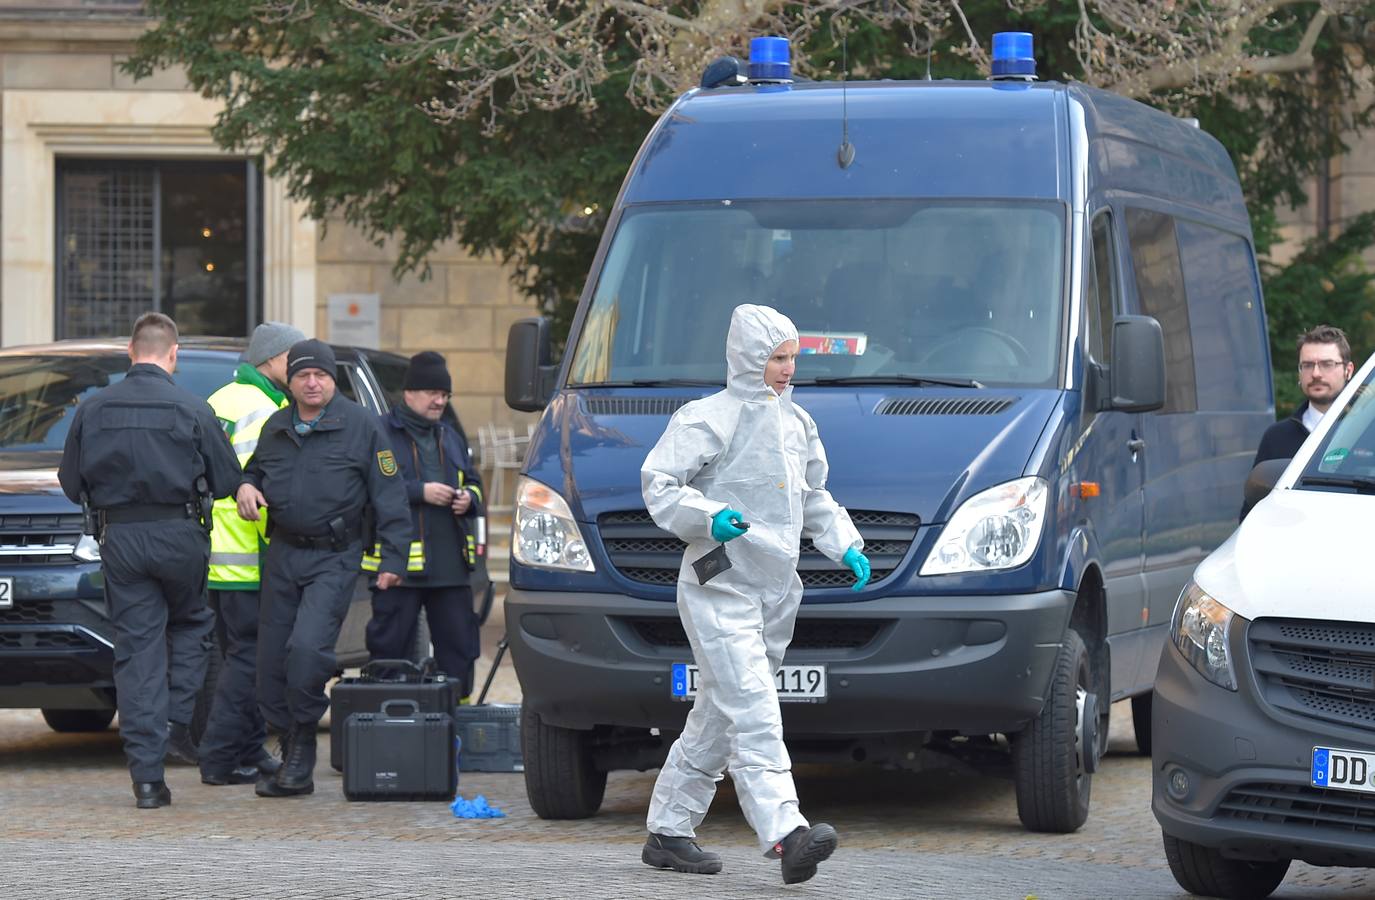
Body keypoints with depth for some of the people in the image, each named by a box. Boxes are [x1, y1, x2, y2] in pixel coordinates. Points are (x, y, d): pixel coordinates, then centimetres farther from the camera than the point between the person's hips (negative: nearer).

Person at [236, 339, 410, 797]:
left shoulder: (360, 425, -3)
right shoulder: (275, 428, 12)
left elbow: (389, 496, -3)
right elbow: (254, 469, 29)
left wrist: (393, 558, -8)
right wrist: (246, 486, 4)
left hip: (334, 557, -5)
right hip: (282, 554, 6)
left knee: (307, 648, -23)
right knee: (272, 660, 3)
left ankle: (303, 743, -5)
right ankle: (292, 761, 13)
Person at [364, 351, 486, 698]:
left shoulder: (450, 438, 21)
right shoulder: (381, 433, -3)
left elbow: (474, 483, 29)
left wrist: (468, 498, 5)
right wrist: (420, 491, -17)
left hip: (451, 564, 6)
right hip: (399, 563, -6)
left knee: (459, 645, 6)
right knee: (390, 646, -2)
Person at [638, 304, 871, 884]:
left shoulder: (795, 422, 17)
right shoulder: (709, 419, -7)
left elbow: (814, 498, 27)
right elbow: (658, 484, -11)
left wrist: (846, 547, 12)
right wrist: (708, 518, -26)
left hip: (774, 595, 8)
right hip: (720, 590, -8)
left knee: (718, 718, 13)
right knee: (754, 716, -17)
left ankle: (669, 832, 22)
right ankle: (786, 834, -28)